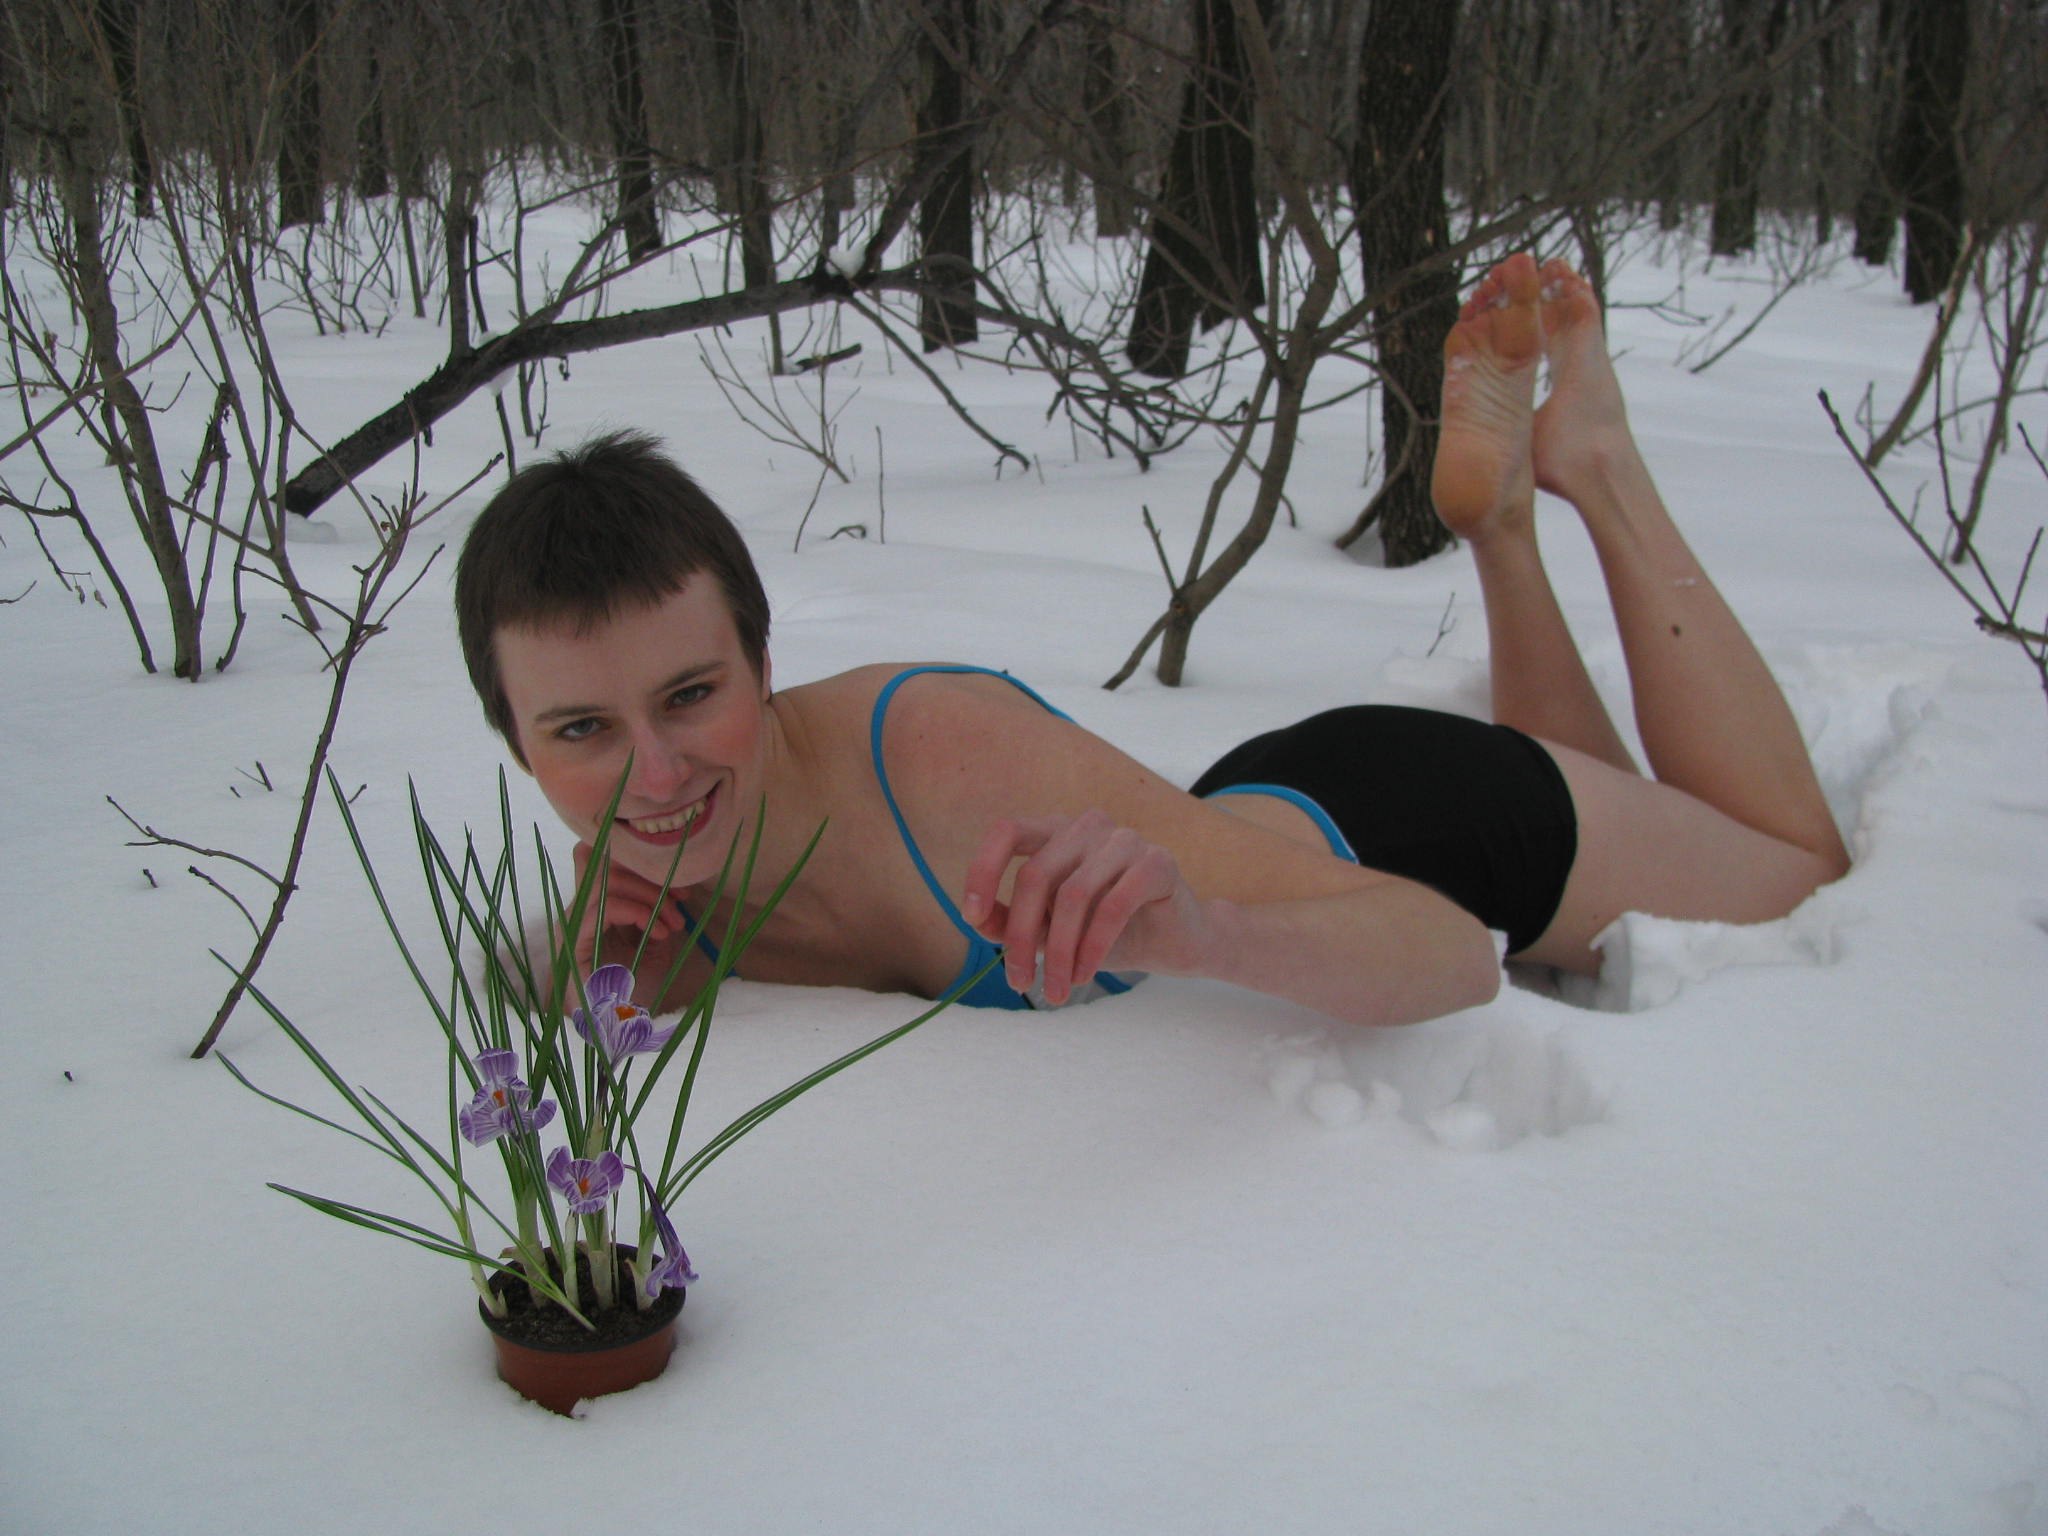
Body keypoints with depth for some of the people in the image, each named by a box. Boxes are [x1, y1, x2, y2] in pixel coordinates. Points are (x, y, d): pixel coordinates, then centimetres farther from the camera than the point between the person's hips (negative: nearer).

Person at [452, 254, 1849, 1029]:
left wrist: (1205, 933, -63)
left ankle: (1597, 467, 26)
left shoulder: (944, 752, -42)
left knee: (1805, 874, 27)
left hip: (1391, 821, -5)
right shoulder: (658, 853, -23)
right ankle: (1497, 515, 35)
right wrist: (612, 973, -23)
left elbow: (1459, 955, -42)